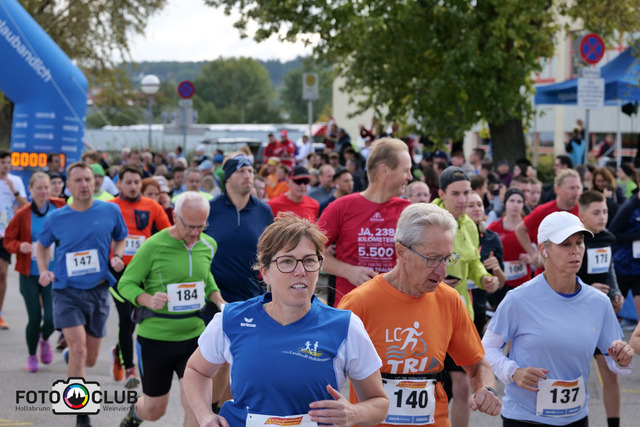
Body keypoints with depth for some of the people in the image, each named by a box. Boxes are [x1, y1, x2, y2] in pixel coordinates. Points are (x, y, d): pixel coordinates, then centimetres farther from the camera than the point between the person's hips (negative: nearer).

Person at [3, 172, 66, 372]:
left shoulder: (60, 208, -4)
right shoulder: (22, 214, -6)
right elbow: (8, 240, 2)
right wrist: (20, 246, -17)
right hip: (29, 274, 0)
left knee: (51, 317, -7)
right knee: (34, 318, -1)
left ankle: (44, 340, 30)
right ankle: (32, 356, 25)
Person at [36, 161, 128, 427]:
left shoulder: (110, 211, -2)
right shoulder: (56, 219, -3)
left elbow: (121, 238, 16)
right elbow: (42, 246, 16)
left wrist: (117, 257, -5)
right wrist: (44, 271, -1)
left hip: (98, 291, 2)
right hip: (67, 291, -2)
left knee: (90, 359, 10)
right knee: (79, 350, -18)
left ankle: (70, 354, 49)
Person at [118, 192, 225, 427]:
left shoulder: (209, 246, 2)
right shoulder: (153, 246, -13)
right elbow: (126, 283, -8)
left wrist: (219, 301, 2)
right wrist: (149, 300, -27)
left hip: (194, 335, 3)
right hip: (155, 336, -3)